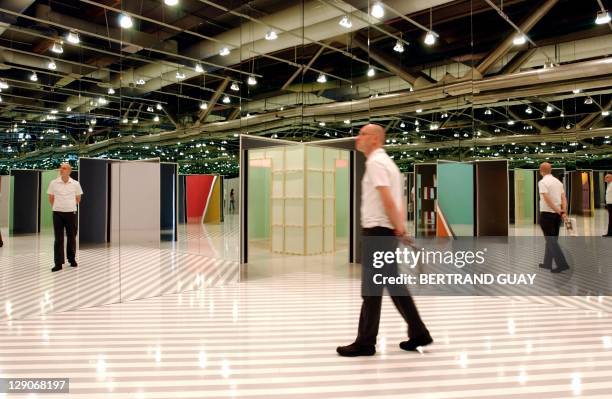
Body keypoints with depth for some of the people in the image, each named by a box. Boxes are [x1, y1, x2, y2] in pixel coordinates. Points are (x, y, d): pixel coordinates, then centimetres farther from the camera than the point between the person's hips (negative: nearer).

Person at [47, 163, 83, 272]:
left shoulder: (75, 184, -1)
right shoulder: (53, 183, -2)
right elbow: (51, 198, 10)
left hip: (71, 213, 1)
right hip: (57, 214, 0)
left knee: (71, 237, 8)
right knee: (58, 239, 1)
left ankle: (72, 259, 24)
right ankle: (58, 263, 4)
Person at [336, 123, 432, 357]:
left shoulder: (375, 162, -12)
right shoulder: (386, 162, 20)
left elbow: (388, 199, -20)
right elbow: (397, 199, 19)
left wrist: (398, 227, -11)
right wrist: (400, 226, 13)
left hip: (378, 231, -10)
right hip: (385, 231, 10)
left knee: (371, 288, -3)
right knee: (393, 284, 14)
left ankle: (365, 342, 7)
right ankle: (418, 333, 21)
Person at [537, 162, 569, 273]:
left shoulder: (542, 182, -11)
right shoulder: (558, 182, 11)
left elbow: (548, 200, -20)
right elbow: (564, 198, 4)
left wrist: (559, 212, -16)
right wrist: (563, 212, -3)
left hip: (547, 214, -7)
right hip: (557, 214, 7)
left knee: (551, 240, -3)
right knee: (552, 239, 14)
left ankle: (562, 264, -9)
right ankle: (547, 263, 22)